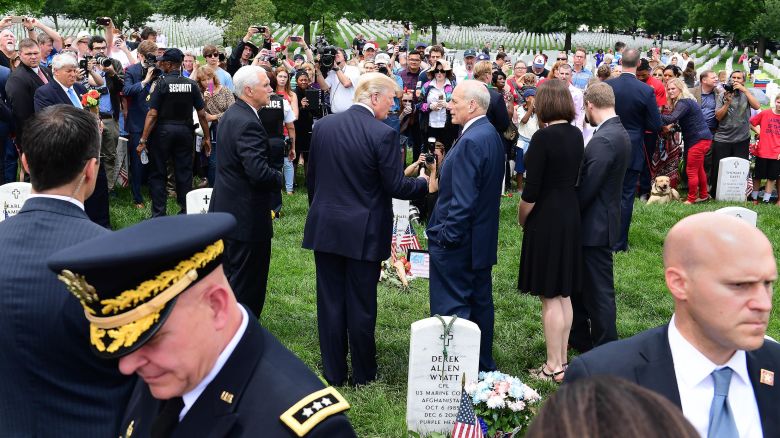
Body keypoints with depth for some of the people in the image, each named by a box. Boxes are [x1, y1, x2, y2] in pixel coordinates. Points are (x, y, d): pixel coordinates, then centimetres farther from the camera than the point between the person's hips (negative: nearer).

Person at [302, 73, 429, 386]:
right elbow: (395, 186, -13)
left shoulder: (323, 126, 1)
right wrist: (426, 183, 5)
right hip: (364, 233, -4)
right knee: (361, 305, 8)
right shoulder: (384, 134, -15)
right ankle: (363, 374, 21)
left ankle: (333, 372, 21)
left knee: (330, 302, 11)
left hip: (325, 229, 4)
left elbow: (312, 177, 9)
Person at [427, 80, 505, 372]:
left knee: (451, 308, -3)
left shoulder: (470, 142, -21)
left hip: (457, 241, -10)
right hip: (483, 238, 10)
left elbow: (462, 199, -24)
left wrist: (446, 236, -19)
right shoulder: (491, 135, 9)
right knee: (480, 302, 17)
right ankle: (484, 366, 28)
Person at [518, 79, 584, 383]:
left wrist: (522, 218, -1)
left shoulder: (543, 137, -18)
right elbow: (571, 177, 10)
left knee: (550, 295, 0)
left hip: (546, 219, -8)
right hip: (571, 216, 8)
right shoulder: (576, 135, 5)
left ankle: (554, 367, 7)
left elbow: (531, 190, -18)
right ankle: (562, 359, 24)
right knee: (563, 293, 15)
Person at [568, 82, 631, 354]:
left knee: (599, 290, 1)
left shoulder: (604, 140, -23)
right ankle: (579, 337, 34)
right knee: (579, 282, 21)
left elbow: (587, 187, -22)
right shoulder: (619, 133, 9)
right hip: (599, 221, 10)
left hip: (595, 226, -10)